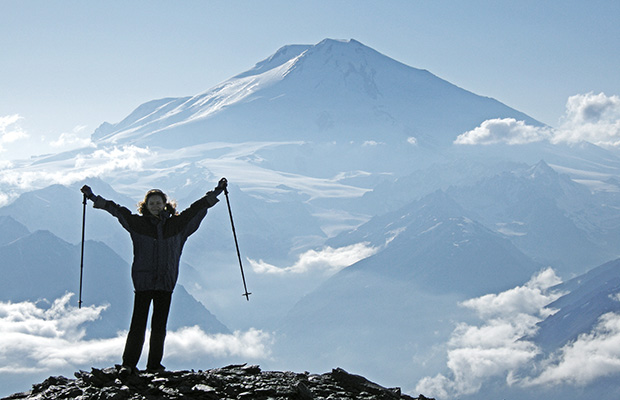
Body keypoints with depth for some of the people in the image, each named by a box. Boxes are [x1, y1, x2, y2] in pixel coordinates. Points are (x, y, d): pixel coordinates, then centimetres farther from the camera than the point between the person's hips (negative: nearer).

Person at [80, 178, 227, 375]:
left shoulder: (177, 224, 10)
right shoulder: (137, 223, 5)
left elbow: (197, 208, 16)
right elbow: (117, 210, 6)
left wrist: (217, 192, 18)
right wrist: (93, 198, 2)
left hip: (166, 282, 2)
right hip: (143, 281, -2)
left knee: (160, 325, 5)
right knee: (138, 324, -6)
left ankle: (155, 364, 13)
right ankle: (128, 364, -3)